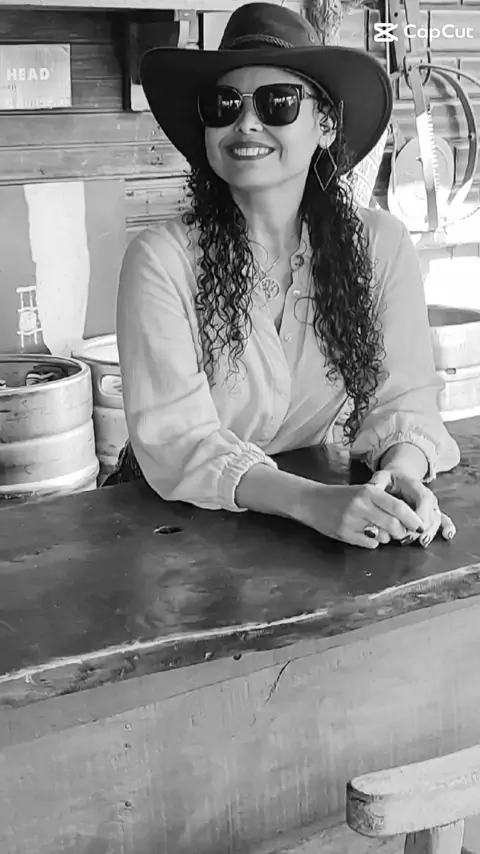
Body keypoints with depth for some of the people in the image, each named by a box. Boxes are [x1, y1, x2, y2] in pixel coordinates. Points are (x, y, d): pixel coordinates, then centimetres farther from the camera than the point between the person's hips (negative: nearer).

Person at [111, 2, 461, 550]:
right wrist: (313, 502, -33)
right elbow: (175, 438, -19)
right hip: (179, 524, -1)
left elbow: (402, 399, -2)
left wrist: (404, 475, -25)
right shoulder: (161, 258, -13)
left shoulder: (381, 245, -4)